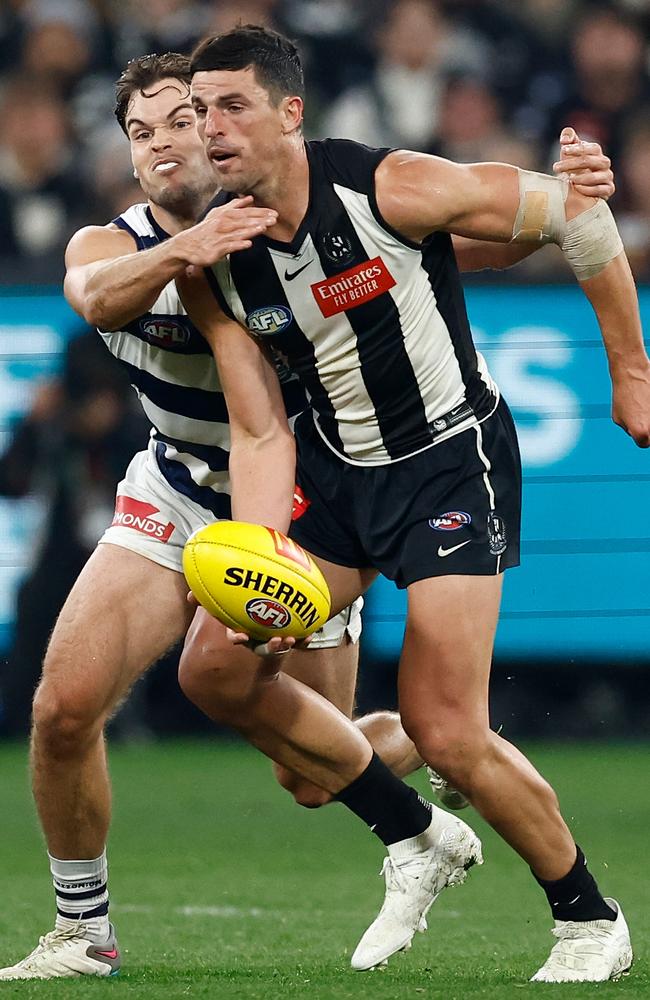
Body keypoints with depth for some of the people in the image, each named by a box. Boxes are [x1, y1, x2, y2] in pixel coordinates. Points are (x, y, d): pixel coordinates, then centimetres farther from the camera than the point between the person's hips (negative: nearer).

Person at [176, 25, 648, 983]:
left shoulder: (390, 188, -24)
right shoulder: (211, 264, -8)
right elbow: (260, 436, -5)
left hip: (452, 462, -6)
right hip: (336, 463, 6)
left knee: (447, 735, -12)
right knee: (216, 662, -2)